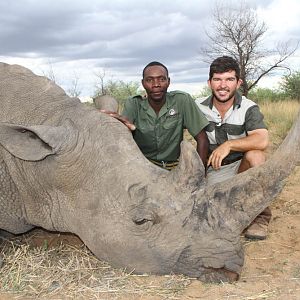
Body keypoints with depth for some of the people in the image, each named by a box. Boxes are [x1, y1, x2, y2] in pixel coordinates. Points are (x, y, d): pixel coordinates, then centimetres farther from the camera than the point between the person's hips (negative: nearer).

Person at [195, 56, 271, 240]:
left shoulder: (249, 108, -11)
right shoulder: (198, 107, -4)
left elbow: (262, 140, -27)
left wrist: (229, 145, -36)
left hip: (242, 166, 0)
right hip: (214, 172, 1)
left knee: (254, 155, -34)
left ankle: (261, 216, -16)